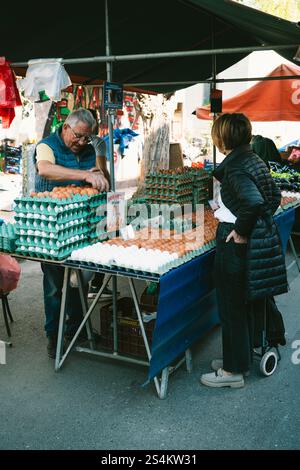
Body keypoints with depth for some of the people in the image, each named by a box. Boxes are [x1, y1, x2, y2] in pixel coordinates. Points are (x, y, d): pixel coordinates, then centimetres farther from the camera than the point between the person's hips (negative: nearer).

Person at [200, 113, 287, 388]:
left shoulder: (235, 168, -20)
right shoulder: (253, 160, 8)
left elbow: (254, 202, -35)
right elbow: (274, 196, 16)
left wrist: (242, 230, -22)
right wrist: (260, 221, 13)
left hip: (236, 243, -9)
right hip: (261, 239, 9)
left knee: (232, 307, 4)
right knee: (243, 304, 20)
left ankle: (234, 371, 18)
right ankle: (242, 358, 35)